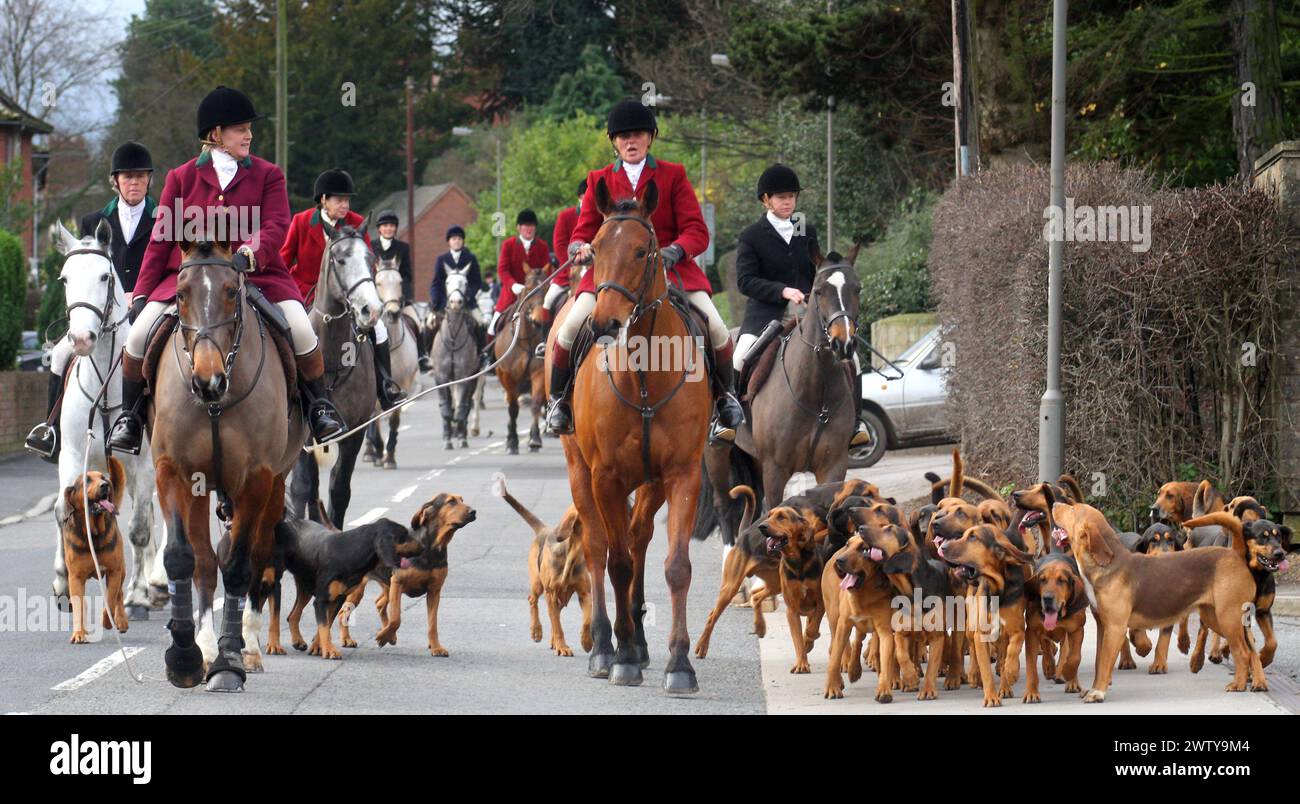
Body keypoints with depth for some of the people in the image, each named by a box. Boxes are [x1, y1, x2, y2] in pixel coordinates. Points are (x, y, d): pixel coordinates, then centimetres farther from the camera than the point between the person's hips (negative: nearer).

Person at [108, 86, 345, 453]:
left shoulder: (267, 175, 7)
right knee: (139, 334, -17)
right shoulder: (181, 177, 8)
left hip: (256, 274, 0)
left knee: (301, 330, -22)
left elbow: (275, 226, -7)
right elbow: (160, 239, 9)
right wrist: (141, 293, 3)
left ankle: (318, 405, 3)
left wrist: (249, 254, -29)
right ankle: (130, 414, 6)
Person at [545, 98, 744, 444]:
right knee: (572, 327, -24)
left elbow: (697, 231, 0)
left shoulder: (673, 175, 7)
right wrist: (580, 248, -15)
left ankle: (725, 396, 9)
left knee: (716, 328, -20)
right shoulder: (599, 180, 12)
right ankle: (559, 398, 0)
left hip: (671, 269, -1)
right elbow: (584, 230, 11)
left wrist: (673, 251, -22)